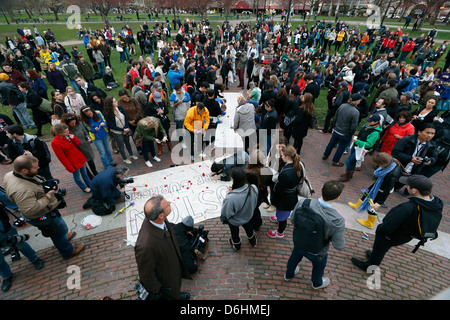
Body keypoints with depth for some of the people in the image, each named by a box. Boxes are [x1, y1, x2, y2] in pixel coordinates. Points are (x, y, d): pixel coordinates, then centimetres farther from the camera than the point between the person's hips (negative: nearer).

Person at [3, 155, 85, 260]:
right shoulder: (22, 190, -40)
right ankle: (68, 251, 37)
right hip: (44, 216, -9)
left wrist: (46, 185, -2)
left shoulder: (10, 175, -10)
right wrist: (48, 196, -30)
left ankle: (63, 237, 59)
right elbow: (30, 211, -36)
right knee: (60, 230, 15)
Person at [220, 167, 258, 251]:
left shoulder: (230, 198, -48)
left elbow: (225, 213, -27)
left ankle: (236, 245, 64)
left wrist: (227, 195, -23)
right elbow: (254, 203, -9)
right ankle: (252, 240, 68)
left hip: (234, 221, -3)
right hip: (248, 216, 3)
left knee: (234, 232, 33)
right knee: (249, 228, 37)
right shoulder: (254, 188, -32)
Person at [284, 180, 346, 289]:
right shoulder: (338, 221, -38)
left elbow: (293, 219, -11)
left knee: (294, 258, 35)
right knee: (319, 267, 34)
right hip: (317, 252, -2)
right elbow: (339, 246, -22)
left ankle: (288, 274, 66)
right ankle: (317, 283, 66)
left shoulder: (303, 202, -31)